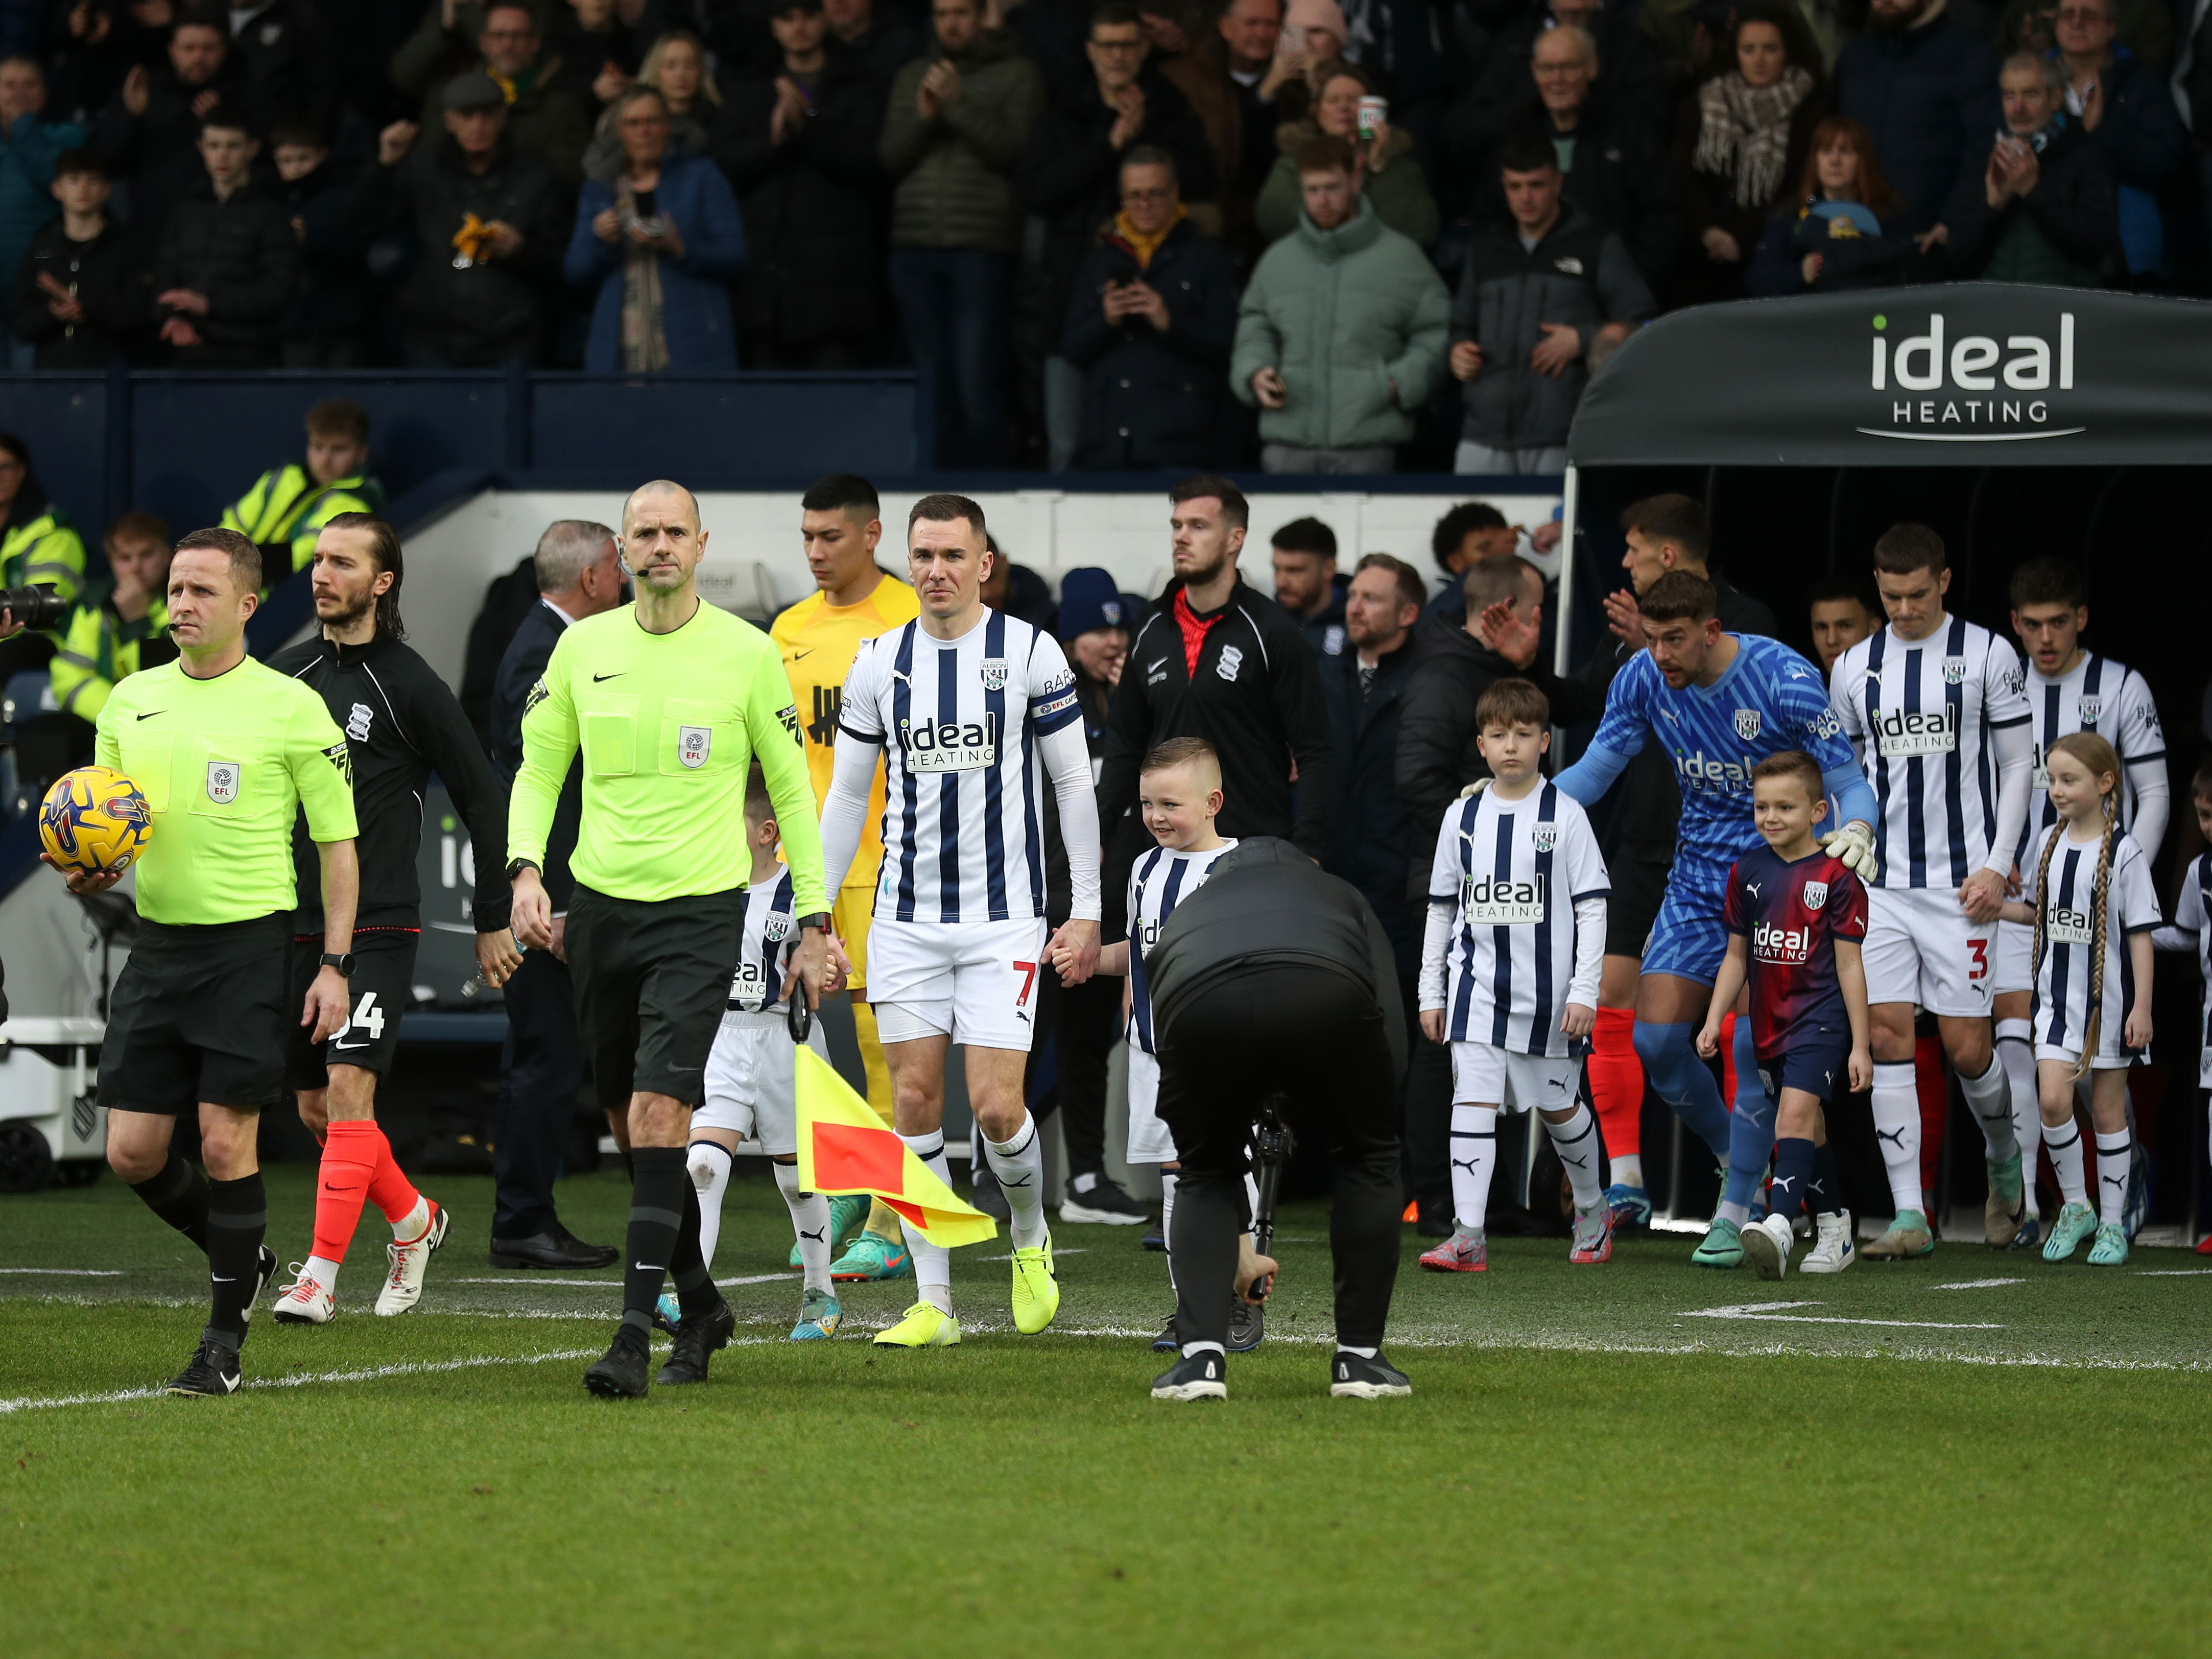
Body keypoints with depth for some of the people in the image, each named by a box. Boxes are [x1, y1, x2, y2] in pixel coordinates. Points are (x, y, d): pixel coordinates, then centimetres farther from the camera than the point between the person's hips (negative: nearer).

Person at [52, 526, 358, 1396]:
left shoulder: (291, 708, -4)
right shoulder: (131, 701, 10)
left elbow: (338, 844, -2)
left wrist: (335, 965, -8)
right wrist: (90, 869, -4)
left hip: (249, 943, -5)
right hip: (157, 940, 5)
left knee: (226, 1143, -7)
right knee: (133, 1152, 2)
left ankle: (224, 1342, 4)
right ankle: (242, 1257, 28)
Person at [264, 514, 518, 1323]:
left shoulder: (410, 686, -5)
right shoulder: (284, 674, 8)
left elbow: (484, 800, 1)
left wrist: (492, 920, 2)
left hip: (378, 927, -6)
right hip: (294, 923, 6)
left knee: (349, 1089, -17)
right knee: (316, 1107, 10)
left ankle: (320, 1275, -18)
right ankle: (414, 1220, 32)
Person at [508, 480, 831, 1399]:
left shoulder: (747, 653, -3)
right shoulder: (582, 646, 5)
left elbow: (792, 789, 4)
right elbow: (538, 770, 12)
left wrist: (813, 921, 2)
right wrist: (525, 869, -5)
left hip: (701, 911, -4)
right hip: (599, 907, 4)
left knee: (659, 1110, -17)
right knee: (636, 1117, 10)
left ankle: (635, 1335, -18)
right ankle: (701, 1305, 28)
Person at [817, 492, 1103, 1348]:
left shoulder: (1030, 653, -3)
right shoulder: (878, 661, 5)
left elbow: (1074, 782, 2)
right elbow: (847, 795, 12)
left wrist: (1087, 912, -1)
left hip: (1005, 917, -3)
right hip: (906, 918, 3)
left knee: (996, 1107, -10)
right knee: (915, 1099, -1)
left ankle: (1030, 1236, 21)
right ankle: (933, 1302, 5)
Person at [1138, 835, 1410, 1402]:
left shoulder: (1182, 922, 45)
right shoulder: (1340, 896, 43)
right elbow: (1393, 1042, 25)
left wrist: (1233, 1255, 56)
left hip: (1199, 1005, 1)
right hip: (1328, 994, -1)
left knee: (1205, 1176, 29)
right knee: (1367, 1161, 27)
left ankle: (1200, 1357, 15)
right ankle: (1359, 1359, 27)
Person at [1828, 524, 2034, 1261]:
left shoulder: (1988, 654, 0)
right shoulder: (1854, 668, 10)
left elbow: (2017, 766, 2)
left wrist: (1997, 867, -7)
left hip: (1961, 883, -3)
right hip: (1880, 886, 3)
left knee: (1967, 1047, -2)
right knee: (1886, 1035, -7)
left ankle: (2005, 1166, 28)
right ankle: (1910, 1217, -6)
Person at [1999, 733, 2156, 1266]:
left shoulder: (2122, 852, -10)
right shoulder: (2048, 843, 5)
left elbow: (2140, 933, -9)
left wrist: (2142, 1007, -12)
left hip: (2109, 1001, -4)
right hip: (2057, 996, 4)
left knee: (2107, 1109, 4)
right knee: (2053, 1100, -9)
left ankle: (2112, 1223, 14)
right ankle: (2075, 1206, 9)